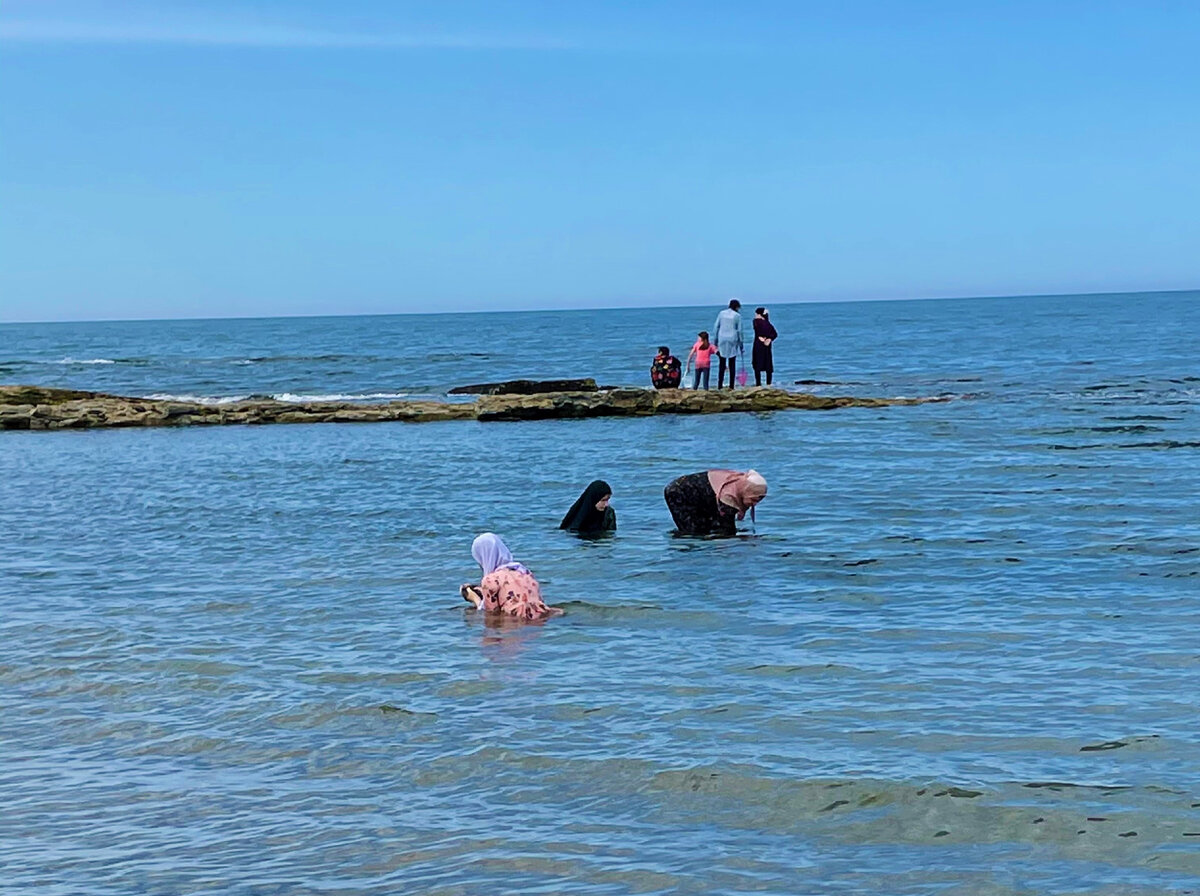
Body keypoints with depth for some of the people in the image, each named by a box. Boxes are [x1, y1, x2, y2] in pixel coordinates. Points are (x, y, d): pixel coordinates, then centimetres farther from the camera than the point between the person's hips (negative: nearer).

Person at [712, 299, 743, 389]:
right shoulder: (737, 315, -1)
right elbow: (739, 330, 0)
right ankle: (731, 385, 2)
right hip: (732, 340, -2)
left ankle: (720, 385, 1)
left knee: (721, 364, 5)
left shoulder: (722, 313, 6)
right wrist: (740, 343, 7)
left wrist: (715, 340, 10)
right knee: (732, 364, 4)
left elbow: (716, 327, 5)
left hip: (722, 340, 2)